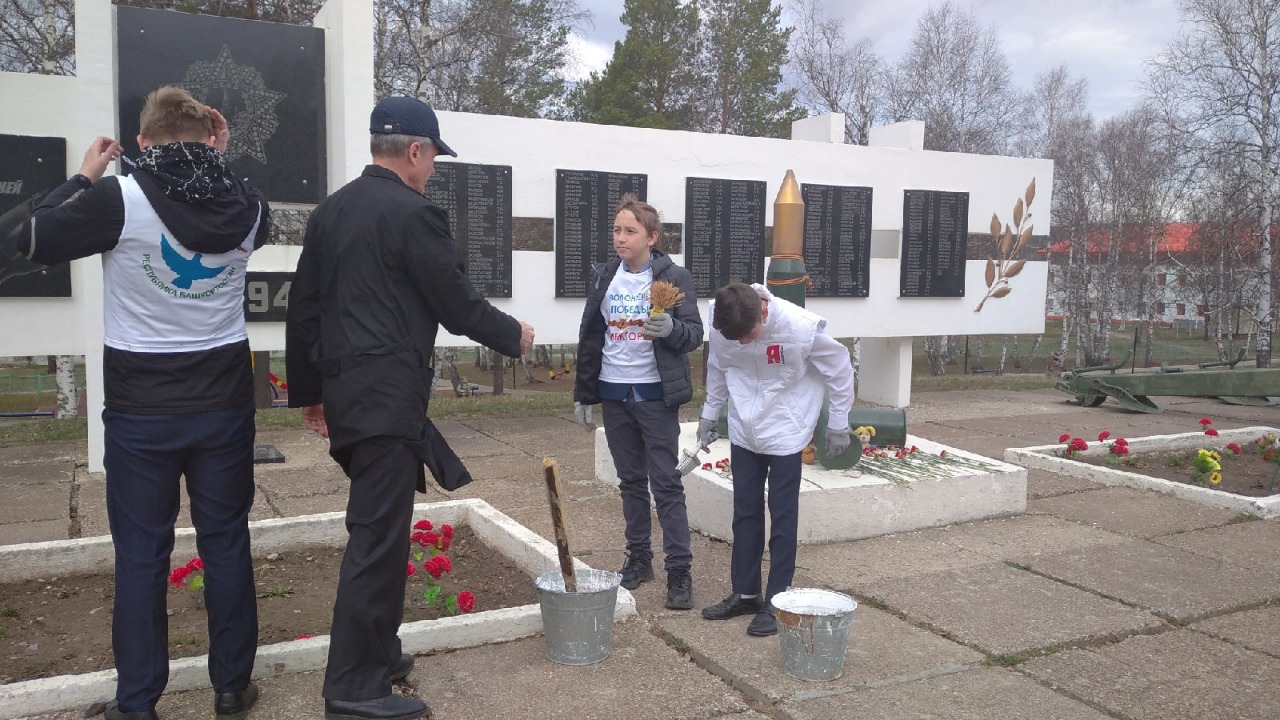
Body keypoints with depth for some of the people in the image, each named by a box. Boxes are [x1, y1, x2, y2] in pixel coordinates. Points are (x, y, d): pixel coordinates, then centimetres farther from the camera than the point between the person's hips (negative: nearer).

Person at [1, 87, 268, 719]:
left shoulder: (118, 199, -15)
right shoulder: (245, 206, -4)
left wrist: (82, 178, 9)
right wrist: (217, 163, 15)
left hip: (140, 409, -2)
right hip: (224, 404, 3)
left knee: (141, 553, 9)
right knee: (226, 543, 12)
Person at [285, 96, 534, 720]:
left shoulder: (330, 210, 12)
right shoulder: (413, 215, -12)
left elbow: (302, 309, 15)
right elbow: (459, 305, -9)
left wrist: (309, 391, 22)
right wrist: (513, 336, 10)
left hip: (344, 389, 9)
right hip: (389, 397, -9)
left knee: (381, 527, 19)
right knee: (378, 535, -4)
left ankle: (377, 653, 30)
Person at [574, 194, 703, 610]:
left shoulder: (673, 277, -6)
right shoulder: (604, 277, 7)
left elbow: (695, 334, -7)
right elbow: (590, 336, 11)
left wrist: (670, 328, -29)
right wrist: (583, 392, 11)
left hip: (655, 395, -4)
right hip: (614, 395, 4)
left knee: (666, 483, -2)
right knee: (630, 481, 13)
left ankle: (679, 571, 3)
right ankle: (638, 558, 24)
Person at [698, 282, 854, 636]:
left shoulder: (801, 327, -26)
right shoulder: (721, 325, -15)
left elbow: (840, 370, -10)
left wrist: (838, 424, -4)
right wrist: (710, 412, 13)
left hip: (786, 431, -4)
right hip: (744, 430, 4)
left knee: (782, 515, 1)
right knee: (745, 512, 11)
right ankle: (745, 593, 24)